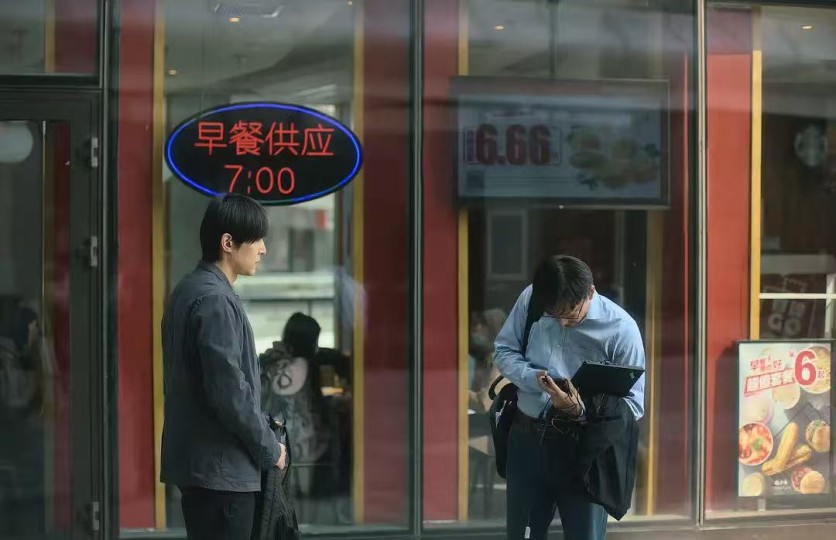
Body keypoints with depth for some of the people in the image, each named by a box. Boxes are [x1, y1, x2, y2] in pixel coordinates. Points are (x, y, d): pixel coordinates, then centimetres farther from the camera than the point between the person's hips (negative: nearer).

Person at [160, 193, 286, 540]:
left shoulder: (191, 291, 13)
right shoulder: (214, 300, -18)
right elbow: (229, 392, -22)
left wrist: (262, 424, 14)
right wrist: (269, 448, -9)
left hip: (200, 460, 10)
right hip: (221, 467, -10)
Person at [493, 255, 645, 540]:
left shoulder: (620, 329, -16)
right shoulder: (530, 300, -7)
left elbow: (634, 403, -12)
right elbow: (504, 350, 5)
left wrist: (582, 410, -29)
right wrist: (534, 377, -17)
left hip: (584, 446, -3)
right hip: (526, 438, 4)